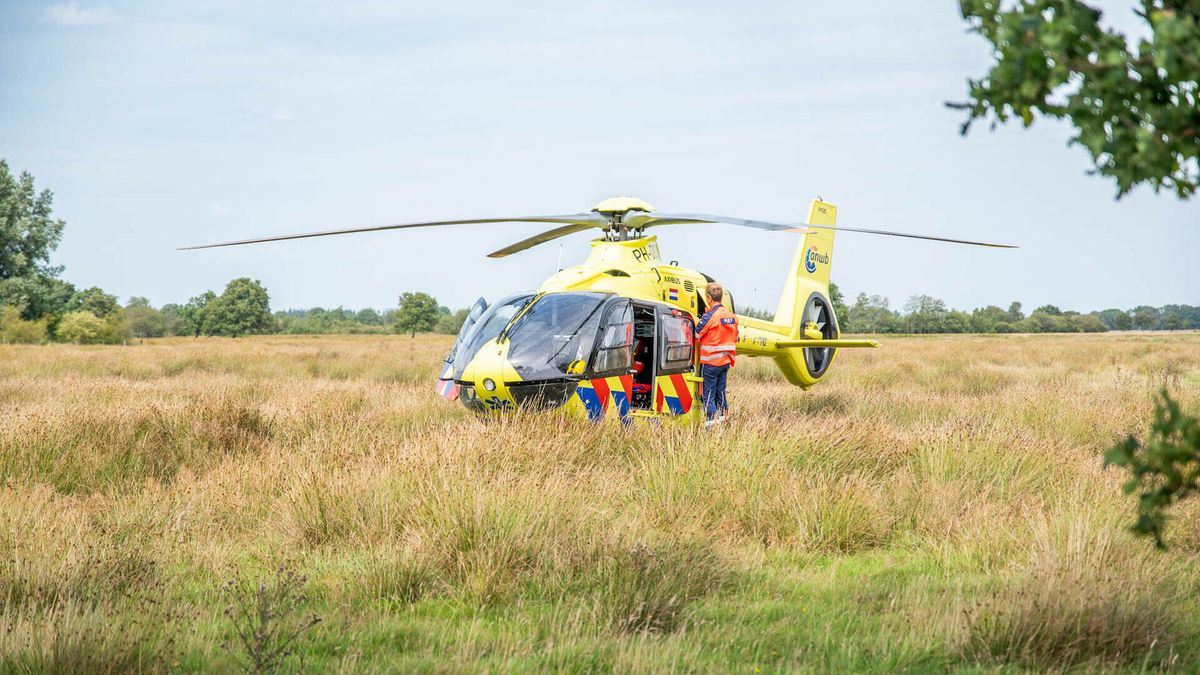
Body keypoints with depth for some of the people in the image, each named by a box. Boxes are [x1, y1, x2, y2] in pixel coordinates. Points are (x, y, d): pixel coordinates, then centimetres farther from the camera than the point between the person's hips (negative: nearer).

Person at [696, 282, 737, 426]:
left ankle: (712, 421, -5)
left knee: (709, 394, -1)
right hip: (725, 361, 7)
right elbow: (735, 339, 14)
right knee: (721, 391, 15)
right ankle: (724, 417, 17)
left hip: (710, 361, -7)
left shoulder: (710, 316, -16)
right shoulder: (732, 316, 6)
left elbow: (696, 334, -12)